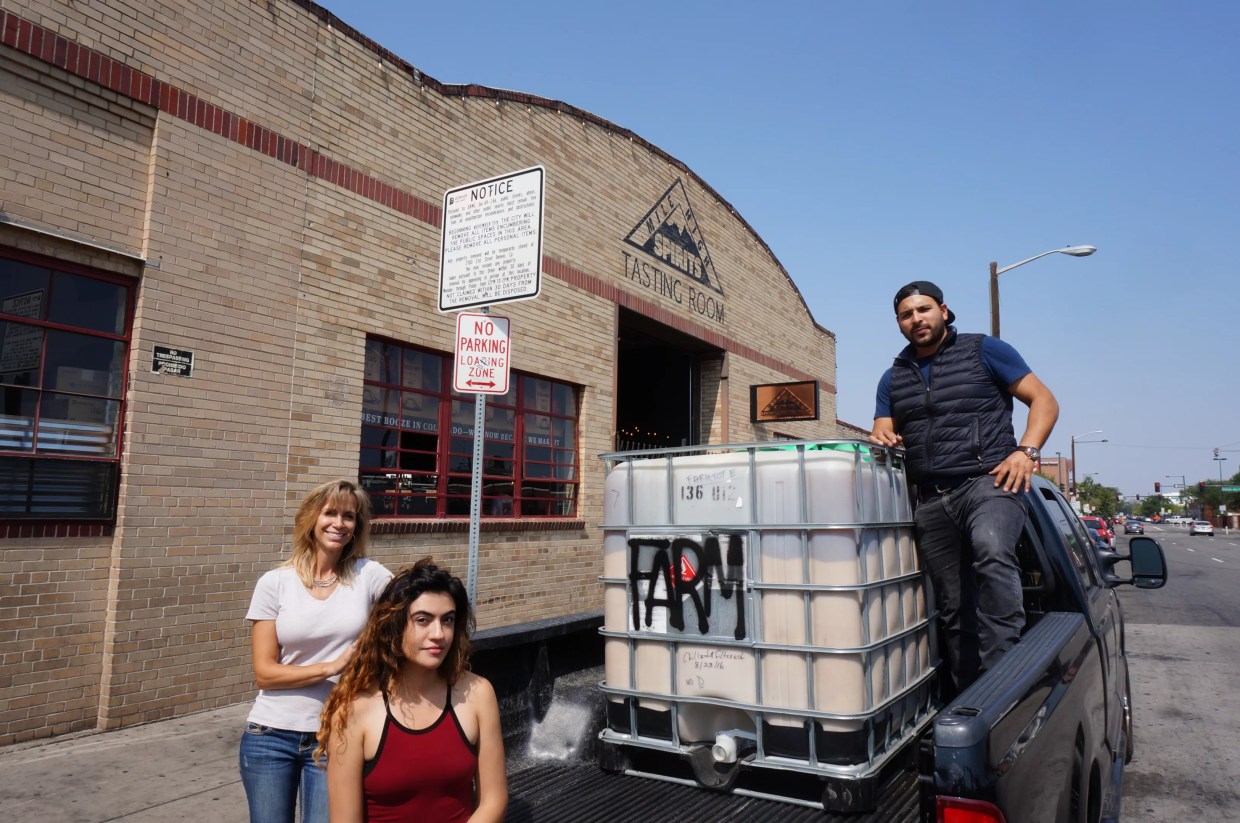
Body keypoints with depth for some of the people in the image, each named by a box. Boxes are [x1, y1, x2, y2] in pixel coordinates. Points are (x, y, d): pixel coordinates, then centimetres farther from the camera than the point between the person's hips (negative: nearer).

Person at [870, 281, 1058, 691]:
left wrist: (1025, 451, -11)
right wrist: (880, 438, -8)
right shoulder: (893, 378, 20)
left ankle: (1001, 669, -33)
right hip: (930, 500, 5)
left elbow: (1044, 400, 5)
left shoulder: (984, 350, 7)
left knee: (992, 552, -35)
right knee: (954, 609, 6)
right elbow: (883, 438, 17)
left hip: (988, 482, -4)